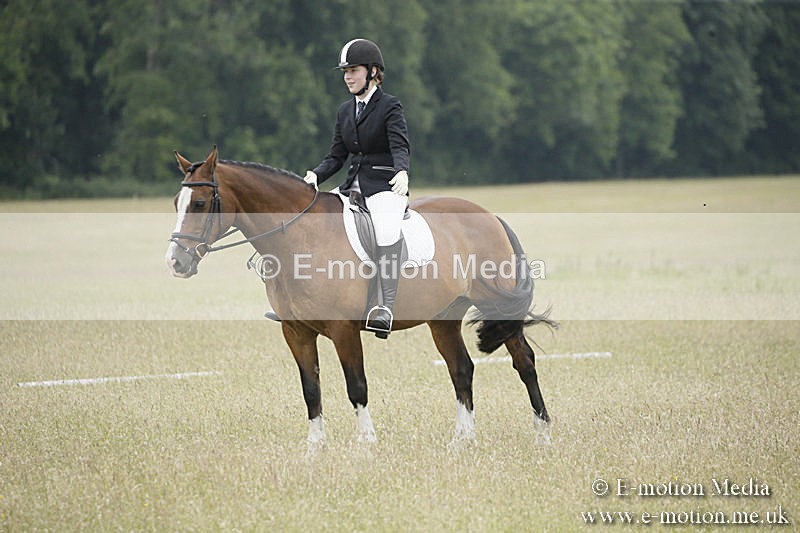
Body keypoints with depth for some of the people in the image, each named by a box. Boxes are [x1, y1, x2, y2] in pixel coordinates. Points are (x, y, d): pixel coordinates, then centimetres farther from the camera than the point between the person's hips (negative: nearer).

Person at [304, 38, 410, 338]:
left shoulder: (390, 107, -4)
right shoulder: (345, 111, 15)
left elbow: (400, 147, -18)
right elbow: (336, 156, 14)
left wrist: (402, 173, -39)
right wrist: (315, 176, -6)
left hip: (386, 188, -7)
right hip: (353, 186, 7)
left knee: (386, 230, -34)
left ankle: (387, 307, -45)